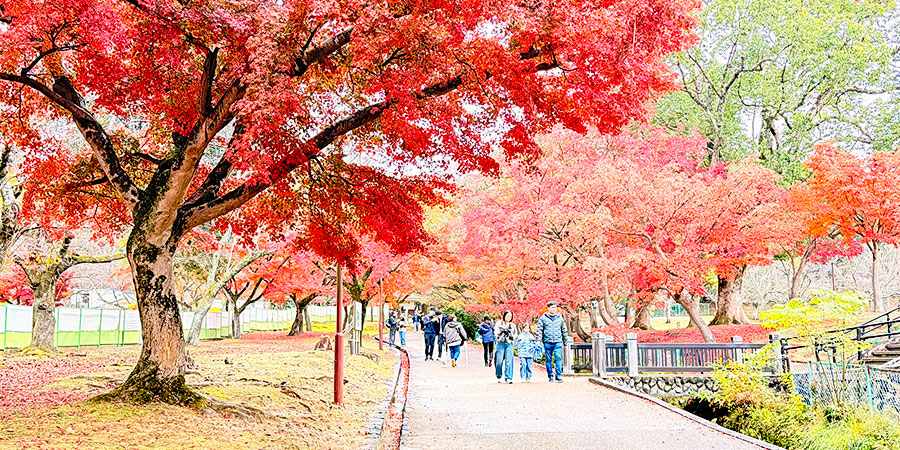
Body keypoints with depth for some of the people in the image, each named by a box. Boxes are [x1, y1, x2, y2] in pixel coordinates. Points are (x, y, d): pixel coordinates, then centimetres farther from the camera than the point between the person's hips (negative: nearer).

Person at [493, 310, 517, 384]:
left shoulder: (512, 325, 17)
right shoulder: (499, 324, 9)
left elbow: (514, 336, 16)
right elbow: (496, 334, 2)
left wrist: (509, 333, 0)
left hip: (509, 344, 2)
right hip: (501, 343, -2)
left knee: (509, 361, -8)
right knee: (499, 361, -4)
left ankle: (508, 378, -10)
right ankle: (499, 377, 12)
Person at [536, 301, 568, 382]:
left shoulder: (560, 318, 12)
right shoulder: (543, 318, 5)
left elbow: (563, 330, 20)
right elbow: (539, 329, 4)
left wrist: (565, 341, 20)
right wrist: (539, 339, -6)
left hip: (558, 342, 1)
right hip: (547, 342, -1)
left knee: (558, 358, -11)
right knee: (548, 359, 4)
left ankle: (559, 376, -10)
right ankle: (550, 376, 13)